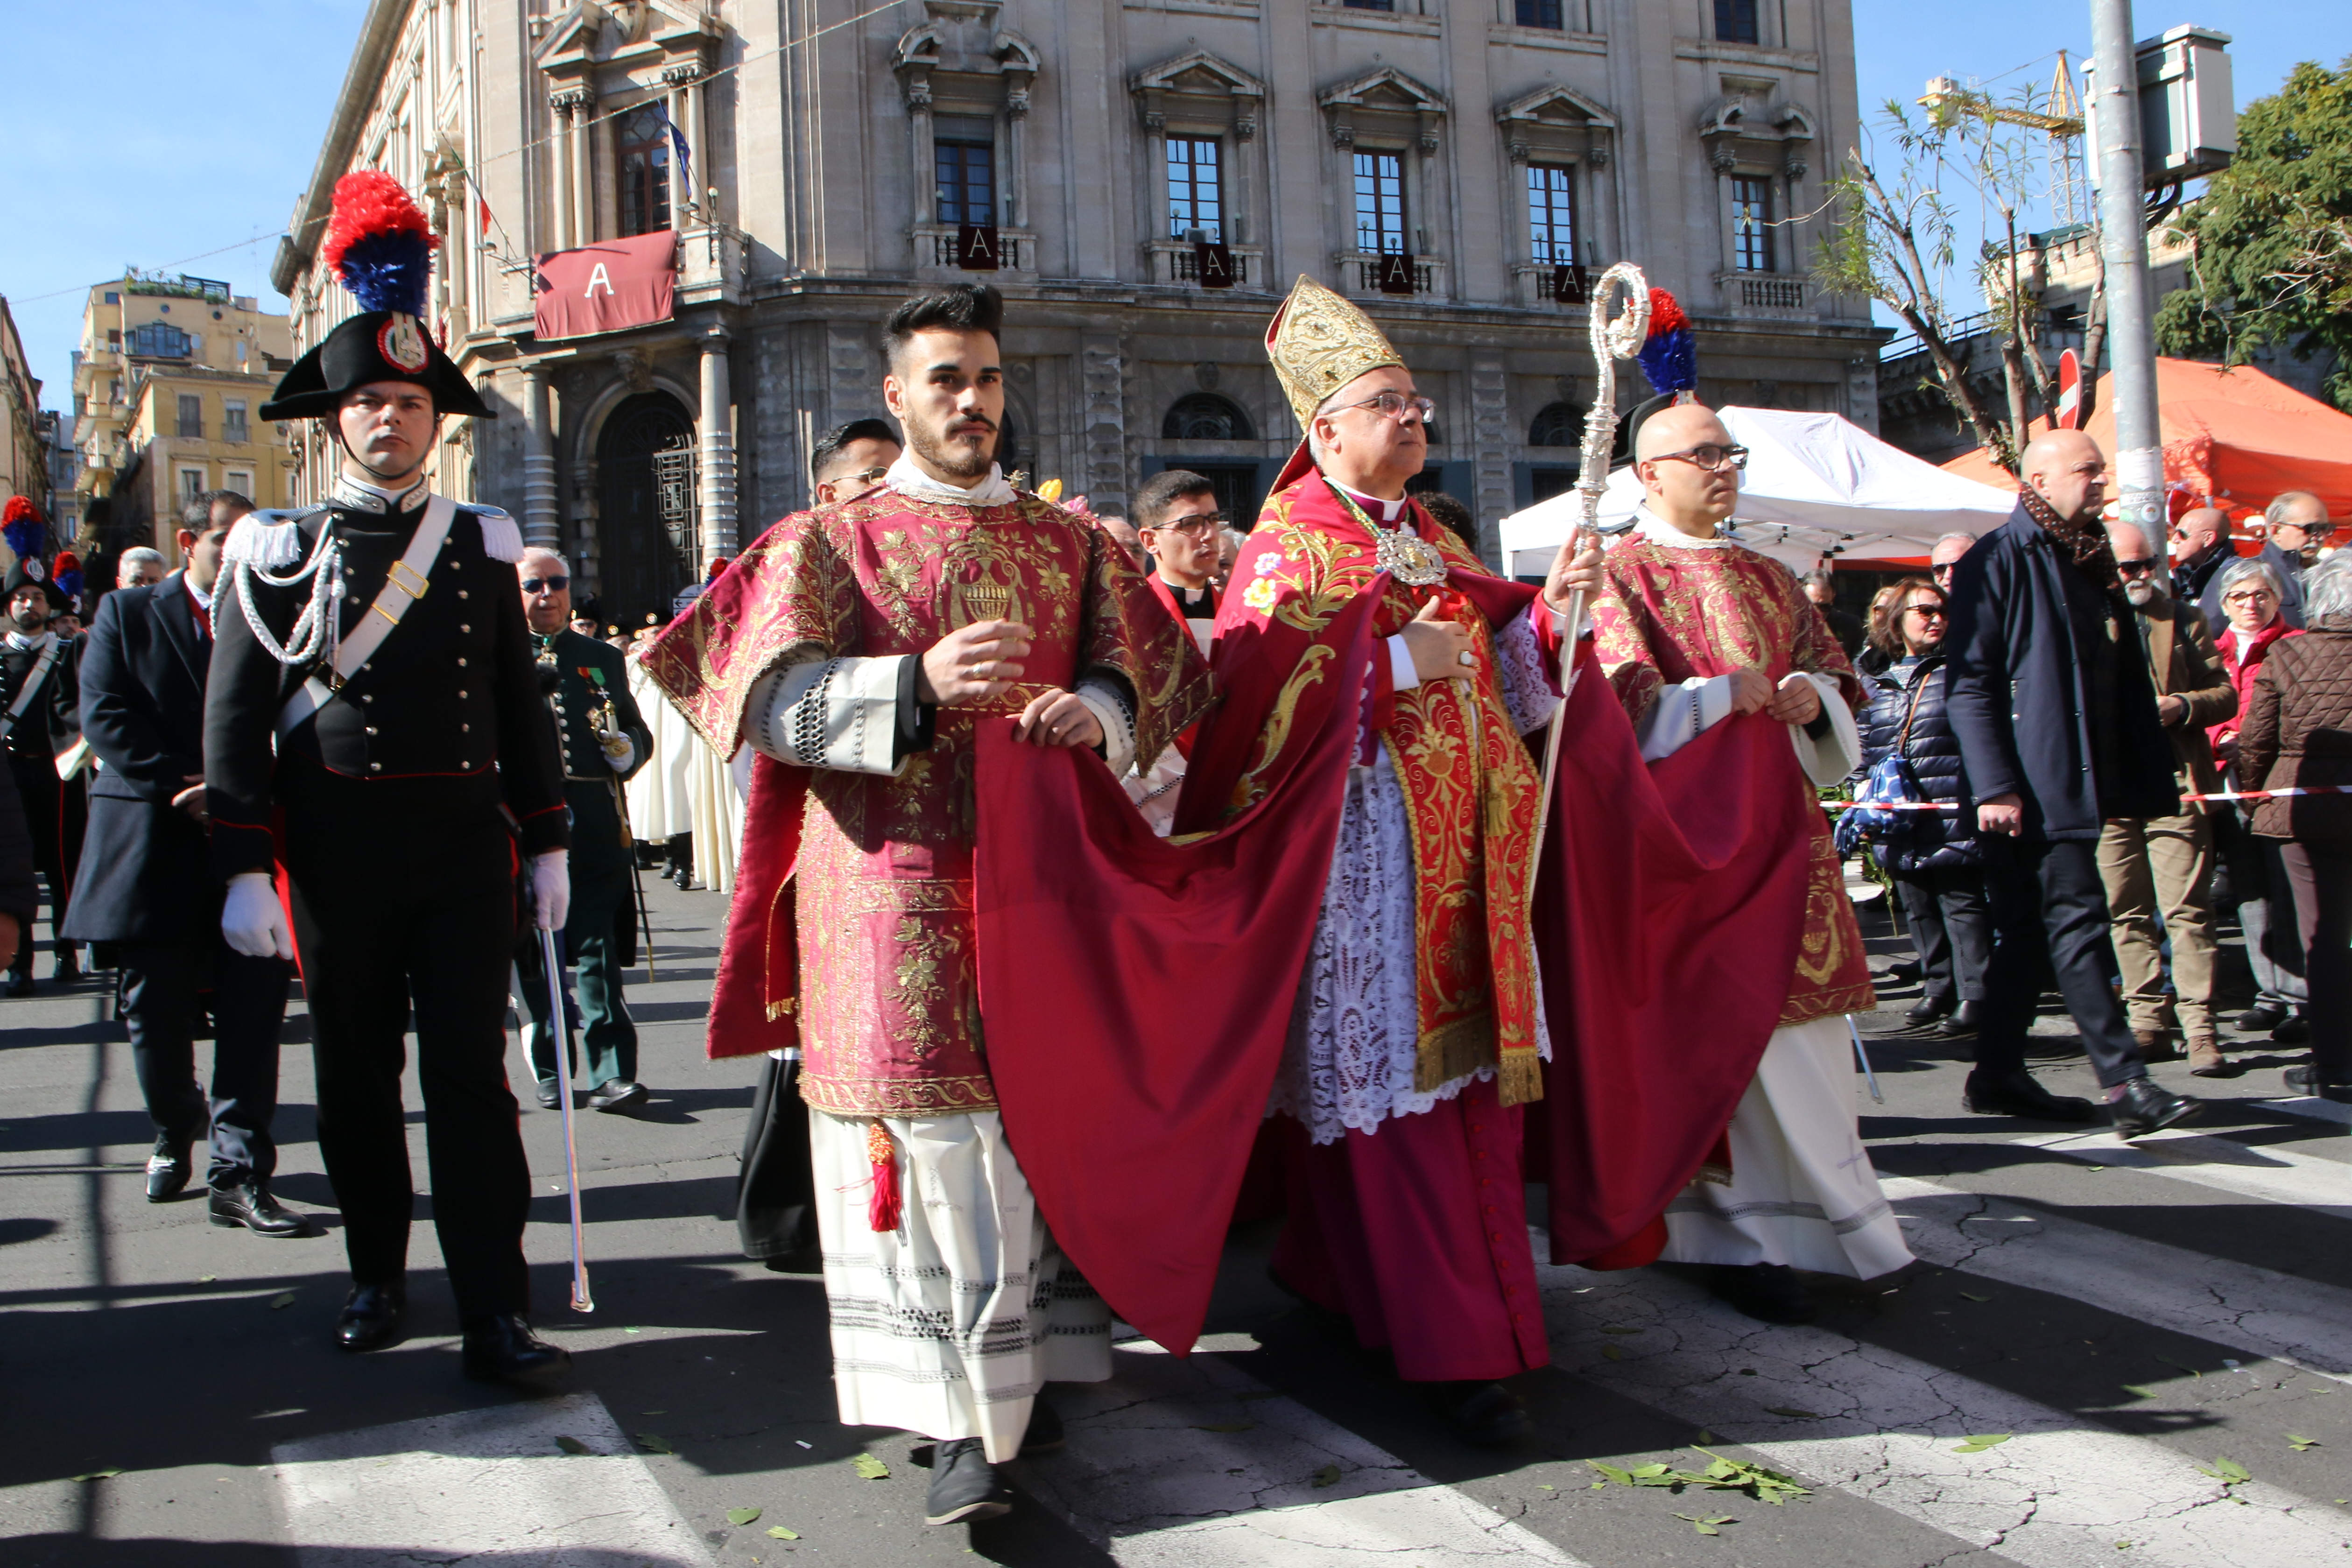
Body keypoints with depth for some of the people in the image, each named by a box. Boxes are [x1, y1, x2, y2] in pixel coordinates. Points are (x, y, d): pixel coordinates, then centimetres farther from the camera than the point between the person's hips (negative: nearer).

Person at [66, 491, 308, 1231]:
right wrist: (181, 787, -12)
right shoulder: (127, 614, 8)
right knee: (155, 1009, 8)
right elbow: (105, 713, -3)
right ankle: (175, 1133, 33)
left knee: (253, 1006, -7)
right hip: (155, 844, 0)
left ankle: (239, 1172, -4)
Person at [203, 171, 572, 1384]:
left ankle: (494, 1314, -3)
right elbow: (236, 716, -1)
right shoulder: (277, 552, 2)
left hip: (462, 839, 0)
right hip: (335, 851, 0)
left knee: (469, 1068, -4)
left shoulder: (482, 547, 8)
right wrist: (245, 870, -8)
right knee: (356, 1073, 10)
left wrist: (547, 842, 8)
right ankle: (378, 1278, 27)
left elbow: (520, 703, 12)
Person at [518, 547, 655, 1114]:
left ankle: (611, 1073, -5)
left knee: (600, 952, -4)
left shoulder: (603, 659, 19)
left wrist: (624, 746, -3)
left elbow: (639, 734, 20)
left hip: (595, 828, 1)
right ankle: (551, 1073, 15)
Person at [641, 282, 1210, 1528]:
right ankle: (963, 1418, -4)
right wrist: (919, 684, -19)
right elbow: (770, 694, -5)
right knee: (930, 1137, -8)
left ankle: (1024, 1367, 19)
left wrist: (1094, 710, -11)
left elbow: (1153, 667, 12)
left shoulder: (1069, 542, 17)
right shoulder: (828, 541, 7)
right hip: (895, 880, -3)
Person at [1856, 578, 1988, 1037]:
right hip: (1900, 824, 5)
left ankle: (1973, 996, 2)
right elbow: (1865, 751, 21)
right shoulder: (1874, 682, 14)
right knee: (1919, 910, 12)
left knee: (1962, 905, -4)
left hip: (1951, 821, -5)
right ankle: (1937, 989, 23)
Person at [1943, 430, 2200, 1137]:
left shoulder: (2094, 561, 19)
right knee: (2078, 918, -10)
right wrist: (1994, 786, -20)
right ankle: (2123, 1080, -9)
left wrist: (2149, 778, 14)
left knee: (2026, 928, 11)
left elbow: (2125, 678, 21)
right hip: (2029, 786, -8)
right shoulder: (1996, 560, -7)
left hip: (2083, 784, 8)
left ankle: (2000, 1075, 18)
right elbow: (1967, 681, -13)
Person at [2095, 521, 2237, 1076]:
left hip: (2174, 784, -1)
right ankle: (2147, 1024, 12)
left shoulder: (2185, 620, 12)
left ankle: (2200, 1028, -6)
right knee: (2126, 915, 5)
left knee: (2188, 912, -7)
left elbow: (2224, 694, 9)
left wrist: (2183, 706, -10)